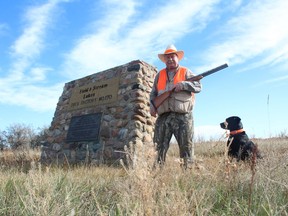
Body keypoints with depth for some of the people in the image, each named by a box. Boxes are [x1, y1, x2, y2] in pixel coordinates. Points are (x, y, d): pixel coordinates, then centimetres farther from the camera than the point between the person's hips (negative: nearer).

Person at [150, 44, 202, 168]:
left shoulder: (186, 72, 11)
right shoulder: (160, 75, 20)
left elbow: (198, 86, 2)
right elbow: (153, 93, 20)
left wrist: (183, 85, -12)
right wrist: (152, 105, 3)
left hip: (183, 116, -2)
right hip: (163, 116, 3)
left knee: (186, 146, -1)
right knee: (160, 146, 4)